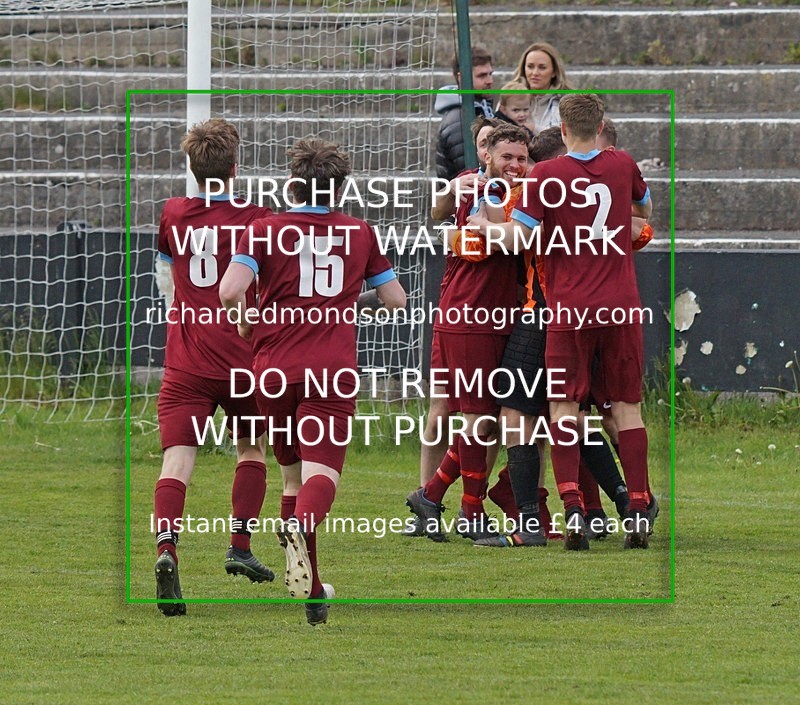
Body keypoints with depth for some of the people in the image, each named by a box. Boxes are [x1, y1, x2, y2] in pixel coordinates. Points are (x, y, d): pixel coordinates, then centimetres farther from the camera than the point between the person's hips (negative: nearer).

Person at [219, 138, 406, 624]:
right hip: (333, 372, -1)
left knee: (293, 474, 17)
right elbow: (396, 299, 14)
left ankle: (311, 589, 21)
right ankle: (301, 526, -48)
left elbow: (231, 290, -13)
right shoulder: (360, 233, 8)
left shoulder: (266, 230, 2)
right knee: (322, 472, -13)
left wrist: (245, 323, 8)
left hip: (275, 368, 1)